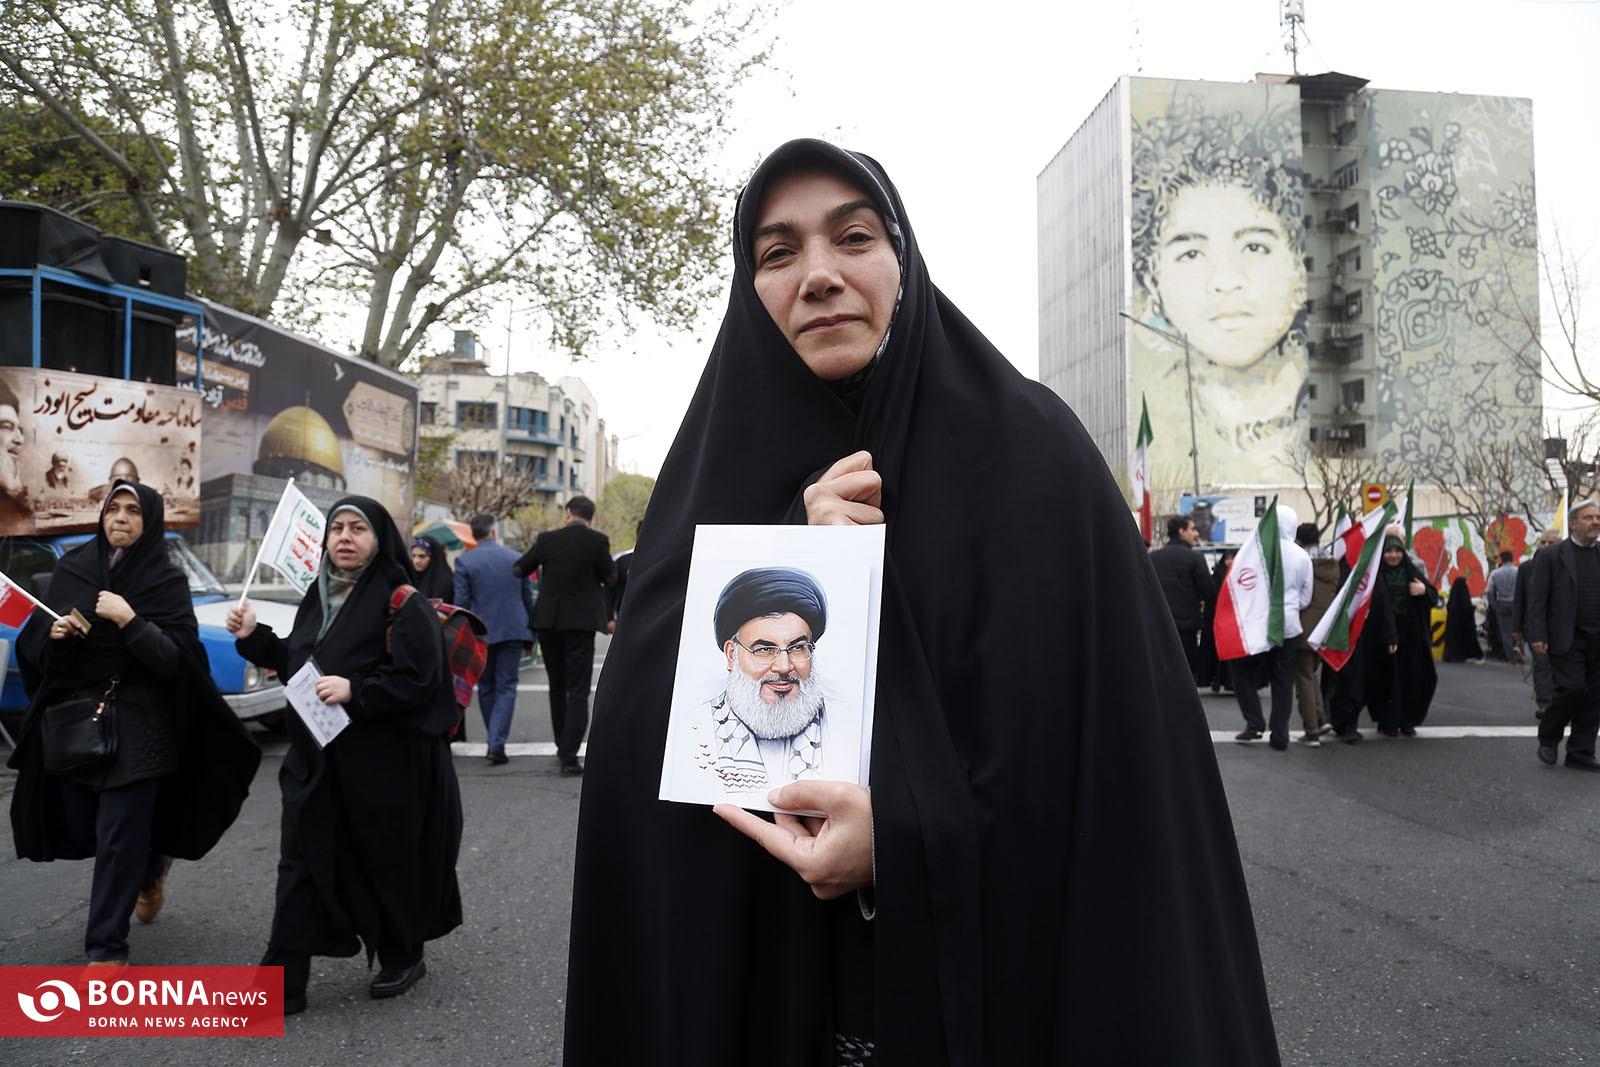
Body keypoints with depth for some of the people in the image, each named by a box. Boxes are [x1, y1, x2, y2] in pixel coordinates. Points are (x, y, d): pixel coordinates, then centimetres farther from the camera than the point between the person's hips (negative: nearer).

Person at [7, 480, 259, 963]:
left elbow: (177, 657, -13)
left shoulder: (167, 581, -5)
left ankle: (105, 950, 9)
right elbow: (34, 647, 7)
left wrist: (128, 621, -24)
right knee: (80, 830, 12)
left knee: (118, 838, -4)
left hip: (137, 726, -4)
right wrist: (53, 635, -15)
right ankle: (150, 867, 43)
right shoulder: (70, 569, 4)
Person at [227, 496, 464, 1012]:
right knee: (302, 868, 6)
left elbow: (419, 677, -18)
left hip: (384, 764, -6)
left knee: (387, 863, 9)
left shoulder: (402, 602, -12)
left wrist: (354, 691, -25)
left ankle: (402, 958, 31)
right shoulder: (318, 596, 11)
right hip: (316, 761, 6)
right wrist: (254, 637, 7)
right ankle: (281, 984, 13)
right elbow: (295, 663, 20)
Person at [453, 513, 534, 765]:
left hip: (480, 633, 0)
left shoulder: (464, 561, -5)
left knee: (486, 688, 14)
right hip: (513, 631, 1)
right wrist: (530, 633, 17)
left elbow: (461, 602, -7)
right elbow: (528, 599, 8)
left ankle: (494, 741, 22)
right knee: (506, 687, 3)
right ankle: (497, 743, -9)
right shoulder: (516, 558, 2)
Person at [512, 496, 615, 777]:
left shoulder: (547, 539, -2)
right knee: (578, 691, 0)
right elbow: (610, 579, 0)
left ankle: (562, 746, 30)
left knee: (557, 686, 20)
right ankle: (569, 756, -6)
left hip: (548, 621, 3)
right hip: (580, 623, -3)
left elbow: (519, 570, 9)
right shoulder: (597, 541, -9)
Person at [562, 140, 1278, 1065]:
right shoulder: (730, 466, 0)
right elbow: (647, 727, -5)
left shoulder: (1022, 442, -9)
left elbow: (1119, 736, -12)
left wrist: (910, 836, -24)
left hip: (997, 960, -3)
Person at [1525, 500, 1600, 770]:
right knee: (1573, 689, -11)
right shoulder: (1551, 556, -1)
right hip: (1566, 640, -4)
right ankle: (1548, 739, 12)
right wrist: (1537, 636, -12)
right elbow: (1536, 599, -5)